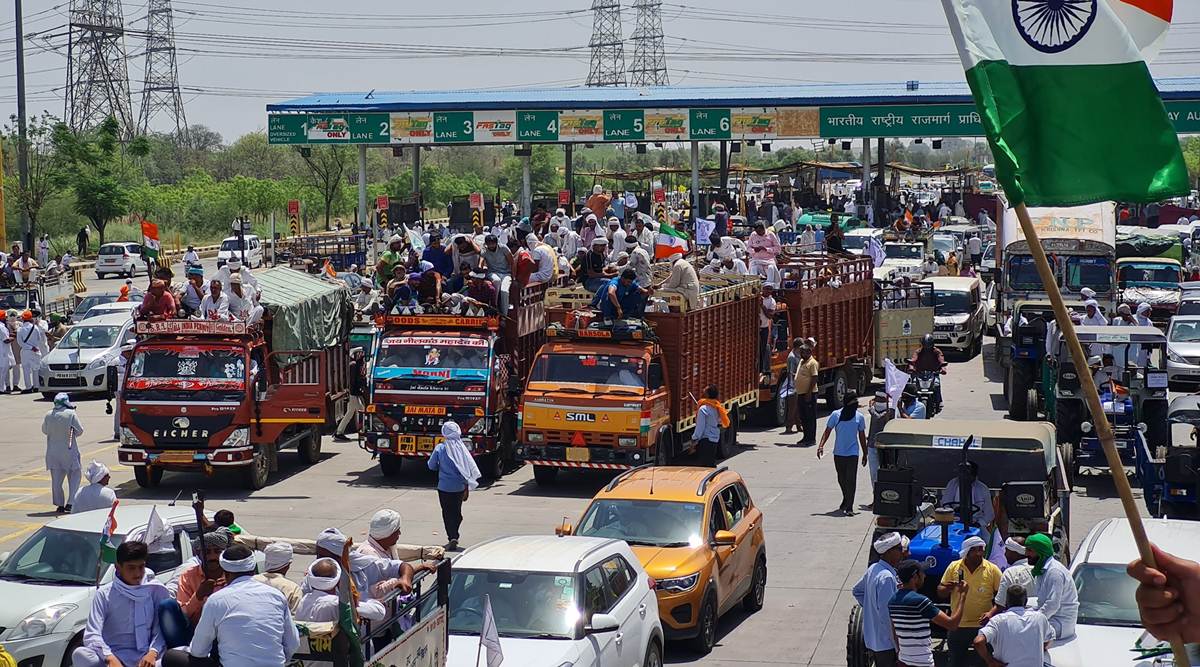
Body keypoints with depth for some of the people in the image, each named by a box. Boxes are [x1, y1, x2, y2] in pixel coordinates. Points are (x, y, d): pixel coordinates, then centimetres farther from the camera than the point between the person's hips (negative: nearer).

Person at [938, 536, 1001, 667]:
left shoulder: (992, 569, -5)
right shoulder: (954, 567, 0)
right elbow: (940, 592, 7)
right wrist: (949, 588, -16)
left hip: (983, 625, -2)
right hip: (958, 626, 2)